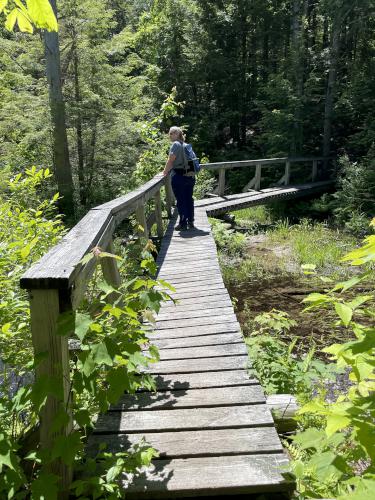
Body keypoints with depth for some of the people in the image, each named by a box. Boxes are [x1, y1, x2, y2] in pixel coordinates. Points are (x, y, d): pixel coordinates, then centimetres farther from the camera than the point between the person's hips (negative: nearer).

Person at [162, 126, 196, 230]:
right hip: (190, 175, 7)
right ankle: (191, 222, 19)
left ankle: (183, 224, 4)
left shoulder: (176, 144, -10)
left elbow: (171, 160, -14)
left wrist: (165, 171, -1)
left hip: (179, 176, -7)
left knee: (181, 200, 0)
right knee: (189, 199, 12)